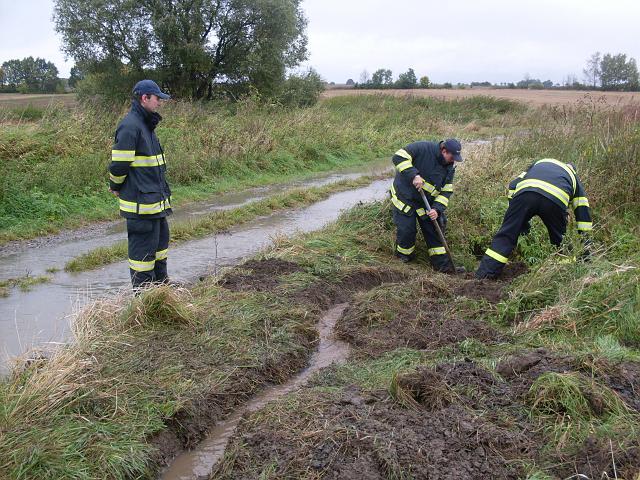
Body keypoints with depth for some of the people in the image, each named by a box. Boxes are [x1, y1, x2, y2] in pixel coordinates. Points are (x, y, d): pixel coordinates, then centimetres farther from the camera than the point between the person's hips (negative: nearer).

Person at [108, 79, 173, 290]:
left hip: (156, 199, 10)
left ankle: (161, 285, 35)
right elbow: (118, 164, -18)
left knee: (161, 239, 20)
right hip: (140, 202, -10)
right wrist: (116, 187, -2)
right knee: (143, 247, -2)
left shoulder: (146, 124, 16)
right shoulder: (129, 126, -18)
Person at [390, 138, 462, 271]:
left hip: (427, 203, 5)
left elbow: (446, 191, -1)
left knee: (433, 229, 3)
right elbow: (399, 157, -28)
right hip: (404, 197, -5)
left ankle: (442, 263, 11)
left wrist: (437, 209, -16)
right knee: (407, 230, -6)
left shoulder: (449, 167, -2)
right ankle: (404, 256, 22)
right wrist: (414, 175, -36)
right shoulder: (423, 148, -21)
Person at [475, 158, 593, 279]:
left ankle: (483, 275, 2)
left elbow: (513, 185, 30)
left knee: (506, 235, 5)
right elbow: (582, 209, 34)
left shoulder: (538, 164, 44)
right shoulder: (574, 177, 40)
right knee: (559, 241, 24)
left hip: (525, 193, 1)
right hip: (555, 200, 0)